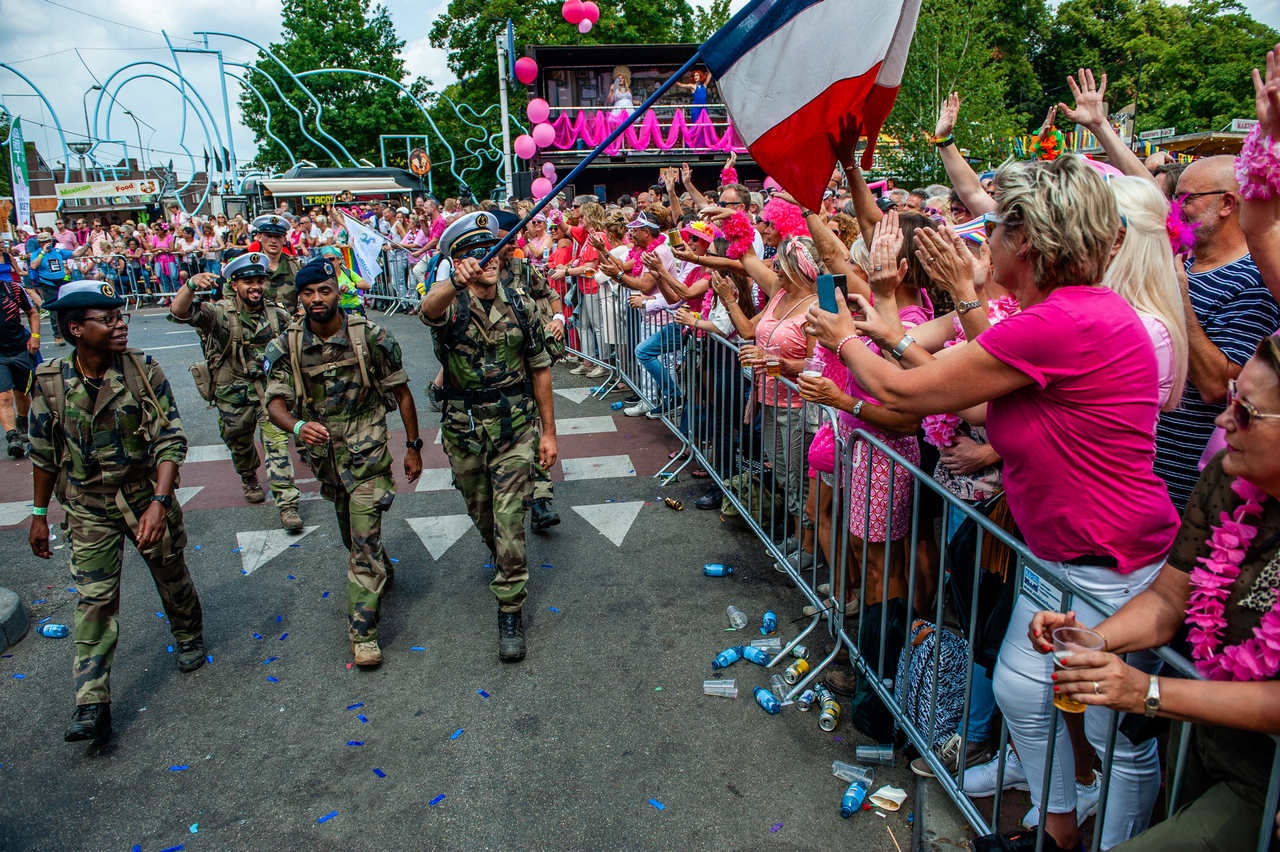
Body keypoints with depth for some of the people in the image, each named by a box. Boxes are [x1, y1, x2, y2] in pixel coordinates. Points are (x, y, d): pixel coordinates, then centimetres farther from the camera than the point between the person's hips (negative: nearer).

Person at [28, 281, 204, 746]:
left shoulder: (144, 371, -14)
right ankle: (92, 705, 5)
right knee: (95, 599, -1)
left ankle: (189, 637, 44)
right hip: (89, 508, 1)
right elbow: (43, 454, 4)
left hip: (147, 496, 0)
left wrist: (159, 503, -26)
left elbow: (170, 441, -16)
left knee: (172, 576, 15)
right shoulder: (50, 382, -9)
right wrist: (39, 514, 9)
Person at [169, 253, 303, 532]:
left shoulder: (274, 313, -2)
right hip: (233, 394, -1)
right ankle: (249, 480, 49)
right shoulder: (220, 312, -15)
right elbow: (179, 313, -33)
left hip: (268, 388, 1)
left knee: (277, 441, -11)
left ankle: (287, 504, -9)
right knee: (239, 444, 18)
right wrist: (191, 285, -50)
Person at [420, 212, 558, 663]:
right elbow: (429, 308, -38)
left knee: (509, 520, -5)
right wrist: (455, 282, -61)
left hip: (515, 429, 0)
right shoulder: (451, 304, -10)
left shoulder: (522, 305, -2)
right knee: (482, 515, 18)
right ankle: (505, 564, 50)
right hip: (464, 432, 1)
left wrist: (548, 431, 4)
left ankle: (510, 611, 9)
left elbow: (540, 369, 5)